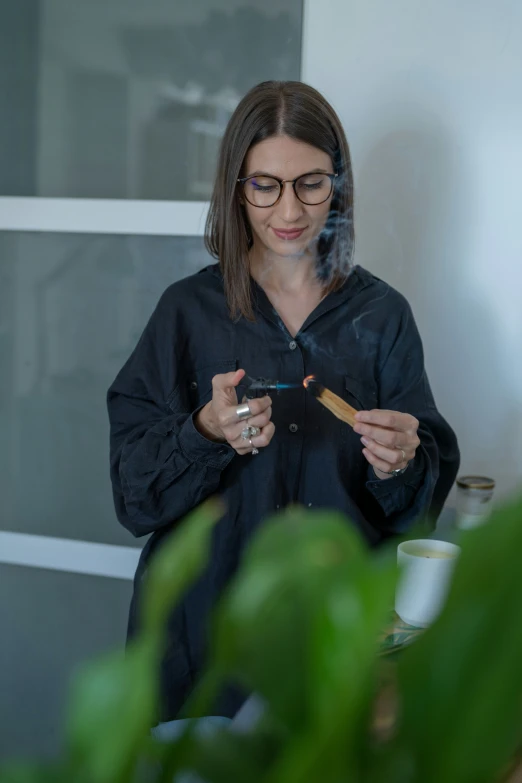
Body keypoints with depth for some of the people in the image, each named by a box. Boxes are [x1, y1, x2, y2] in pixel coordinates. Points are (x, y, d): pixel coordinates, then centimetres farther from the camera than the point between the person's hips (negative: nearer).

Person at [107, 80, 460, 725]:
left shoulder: (382, 315, 0)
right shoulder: (188, 309, -3)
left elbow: (424, 505, 1)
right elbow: (134, 491, -7)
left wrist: (401, 465, -20)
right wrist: (206, 432, -24)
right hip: (207, 618, -1)